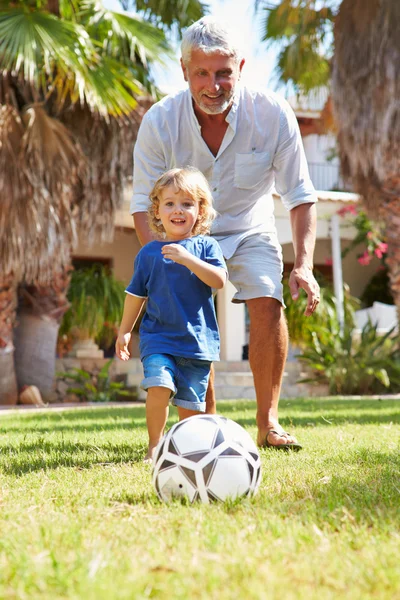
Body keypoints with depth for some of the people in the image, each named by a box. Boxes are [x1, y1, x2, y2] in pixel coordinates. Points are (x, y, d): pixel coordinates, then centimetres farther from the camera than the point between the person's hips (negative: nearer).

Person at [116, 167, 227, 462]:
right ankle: (154, 446, -8)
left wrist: (187, 259, -22)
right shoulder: (149, 253, 6)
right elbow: (136, 294, 15)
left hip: (198, 338, 0)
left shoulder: (205, 246, 3)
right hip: (158, 337, 0)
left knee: (190, 403, 2)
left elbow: (219, 280, -13)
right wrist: (125, 331, 16)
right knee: (159, 386, -21)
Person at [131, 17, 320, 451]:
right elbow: (144, 206, -16)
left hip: (250, 231, 0)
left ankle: (268, 423, -13)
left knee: (268, 305, -22)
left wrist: (303, 264, -26)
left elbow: (300, 196, -14)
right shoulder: (160, 122, -22)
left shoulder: (273, 114, -22)